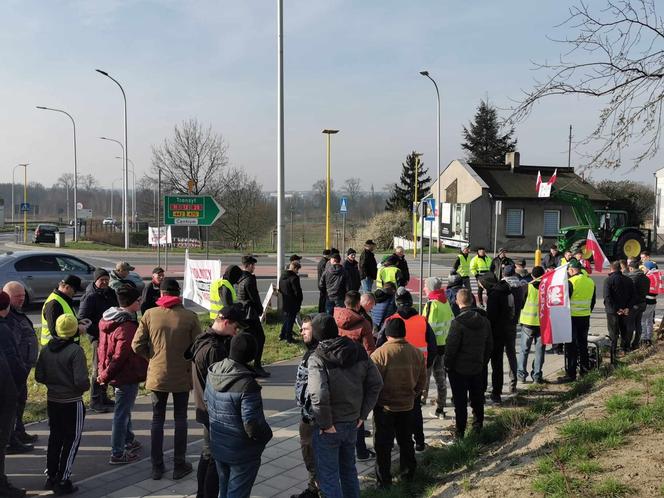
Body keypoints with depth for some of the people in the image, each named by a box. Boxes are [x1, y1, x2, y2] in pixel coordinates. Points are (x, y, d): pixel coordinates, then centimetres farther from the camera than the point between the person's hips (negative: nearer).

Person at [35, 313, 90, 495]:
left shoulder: (46, 349, -1)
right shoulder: (75, 351, -20)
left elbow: (39, 376, 4)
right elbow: (81, 381, -24)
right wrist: (86, 385, -3)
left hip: (52, 402, 6)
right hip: (72, 404, -6)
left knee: (55, 438, 20)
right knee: (72, 441, 6)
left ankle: (51, 477, 28)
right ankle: (63, 481, 9)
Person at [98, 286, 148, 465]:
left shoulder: (107, 320, 5)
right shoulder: (127, 326, -26)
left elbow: (103, 347, 12)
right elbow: (120, 355, -26)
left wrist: (104, 372, 16)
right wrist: (105, 376, -16)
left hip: (114, 374, 10)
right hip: (127, 376, -10)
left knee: (124, 409, 24)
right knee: (122, 413, 1)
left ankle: (128, 440, 41)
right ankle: (117, 454, 12)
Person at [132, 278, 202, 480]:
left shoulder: (150, 314, -7)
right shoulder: (190, 317, -11)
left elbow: (137, 345, -6)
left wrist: (152, 358, 10)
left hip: (156, 375, 1)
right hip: (182, 376, -1)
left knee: (157, 420, 14)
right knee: (180, 419, 14)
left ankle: (157, 467, 20)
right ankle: (179, 465, 20)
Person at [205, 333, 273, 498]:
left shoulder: (213, 372, -8)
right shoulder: (247, 384, -30)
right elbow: (252, 423, -28)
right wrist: (267, 435, -8)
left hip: (217, 446, 7)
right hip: (242, 453, -7)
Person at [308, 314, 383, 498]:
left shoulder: (317, 359, -20)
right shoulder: (358, 351, -2)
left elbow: (319, 395, -32)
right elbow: (376, 384, 1)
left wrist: (325, 424, -18)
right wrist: (362, 414, 5)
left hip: (329, 427, -6)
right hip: (352, 423, 6)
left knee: (328, 476, 9)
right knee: (349, 469, 24)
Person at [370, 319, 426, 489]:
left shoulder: (380, 353, -20)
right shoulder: (417, 353, -4)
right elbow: (422, 381, 5)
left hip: (385, 407, -4)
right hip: (407, 406, 5)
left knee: (383, 445, 8)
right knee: (406, 441, 21)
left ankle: (384, 481, 14)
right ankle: (408, 474, 32)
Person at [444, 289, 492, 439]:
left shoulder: (458, 322, -20)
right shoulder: (484, 320, 1)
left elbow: (451, 347, -18)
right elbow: (489, 345, 9)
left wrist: (447, 364, -5)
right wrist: (484, 362, 18)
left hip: (459, 369, -5)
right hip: (478, 367, 6)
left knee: (460, 401, 3)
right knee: (477, 398, 19)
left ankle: (460, 431, 9)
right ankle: (478, 425, 30)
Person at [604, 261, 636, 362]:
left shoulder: (608, 280, -12)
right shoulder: (628, 280, 4)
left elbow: (607, 297, -19)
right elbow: (632, 296, 3)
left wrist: (616, 309, -15)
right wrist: (627, 308, -3)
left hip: (612, 311, -4)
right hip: (624, 311, 5)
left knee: (613, 334, 0)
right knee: (624, 331, 19)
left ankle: (613, 353, -1)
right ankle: (625, 349, 26)